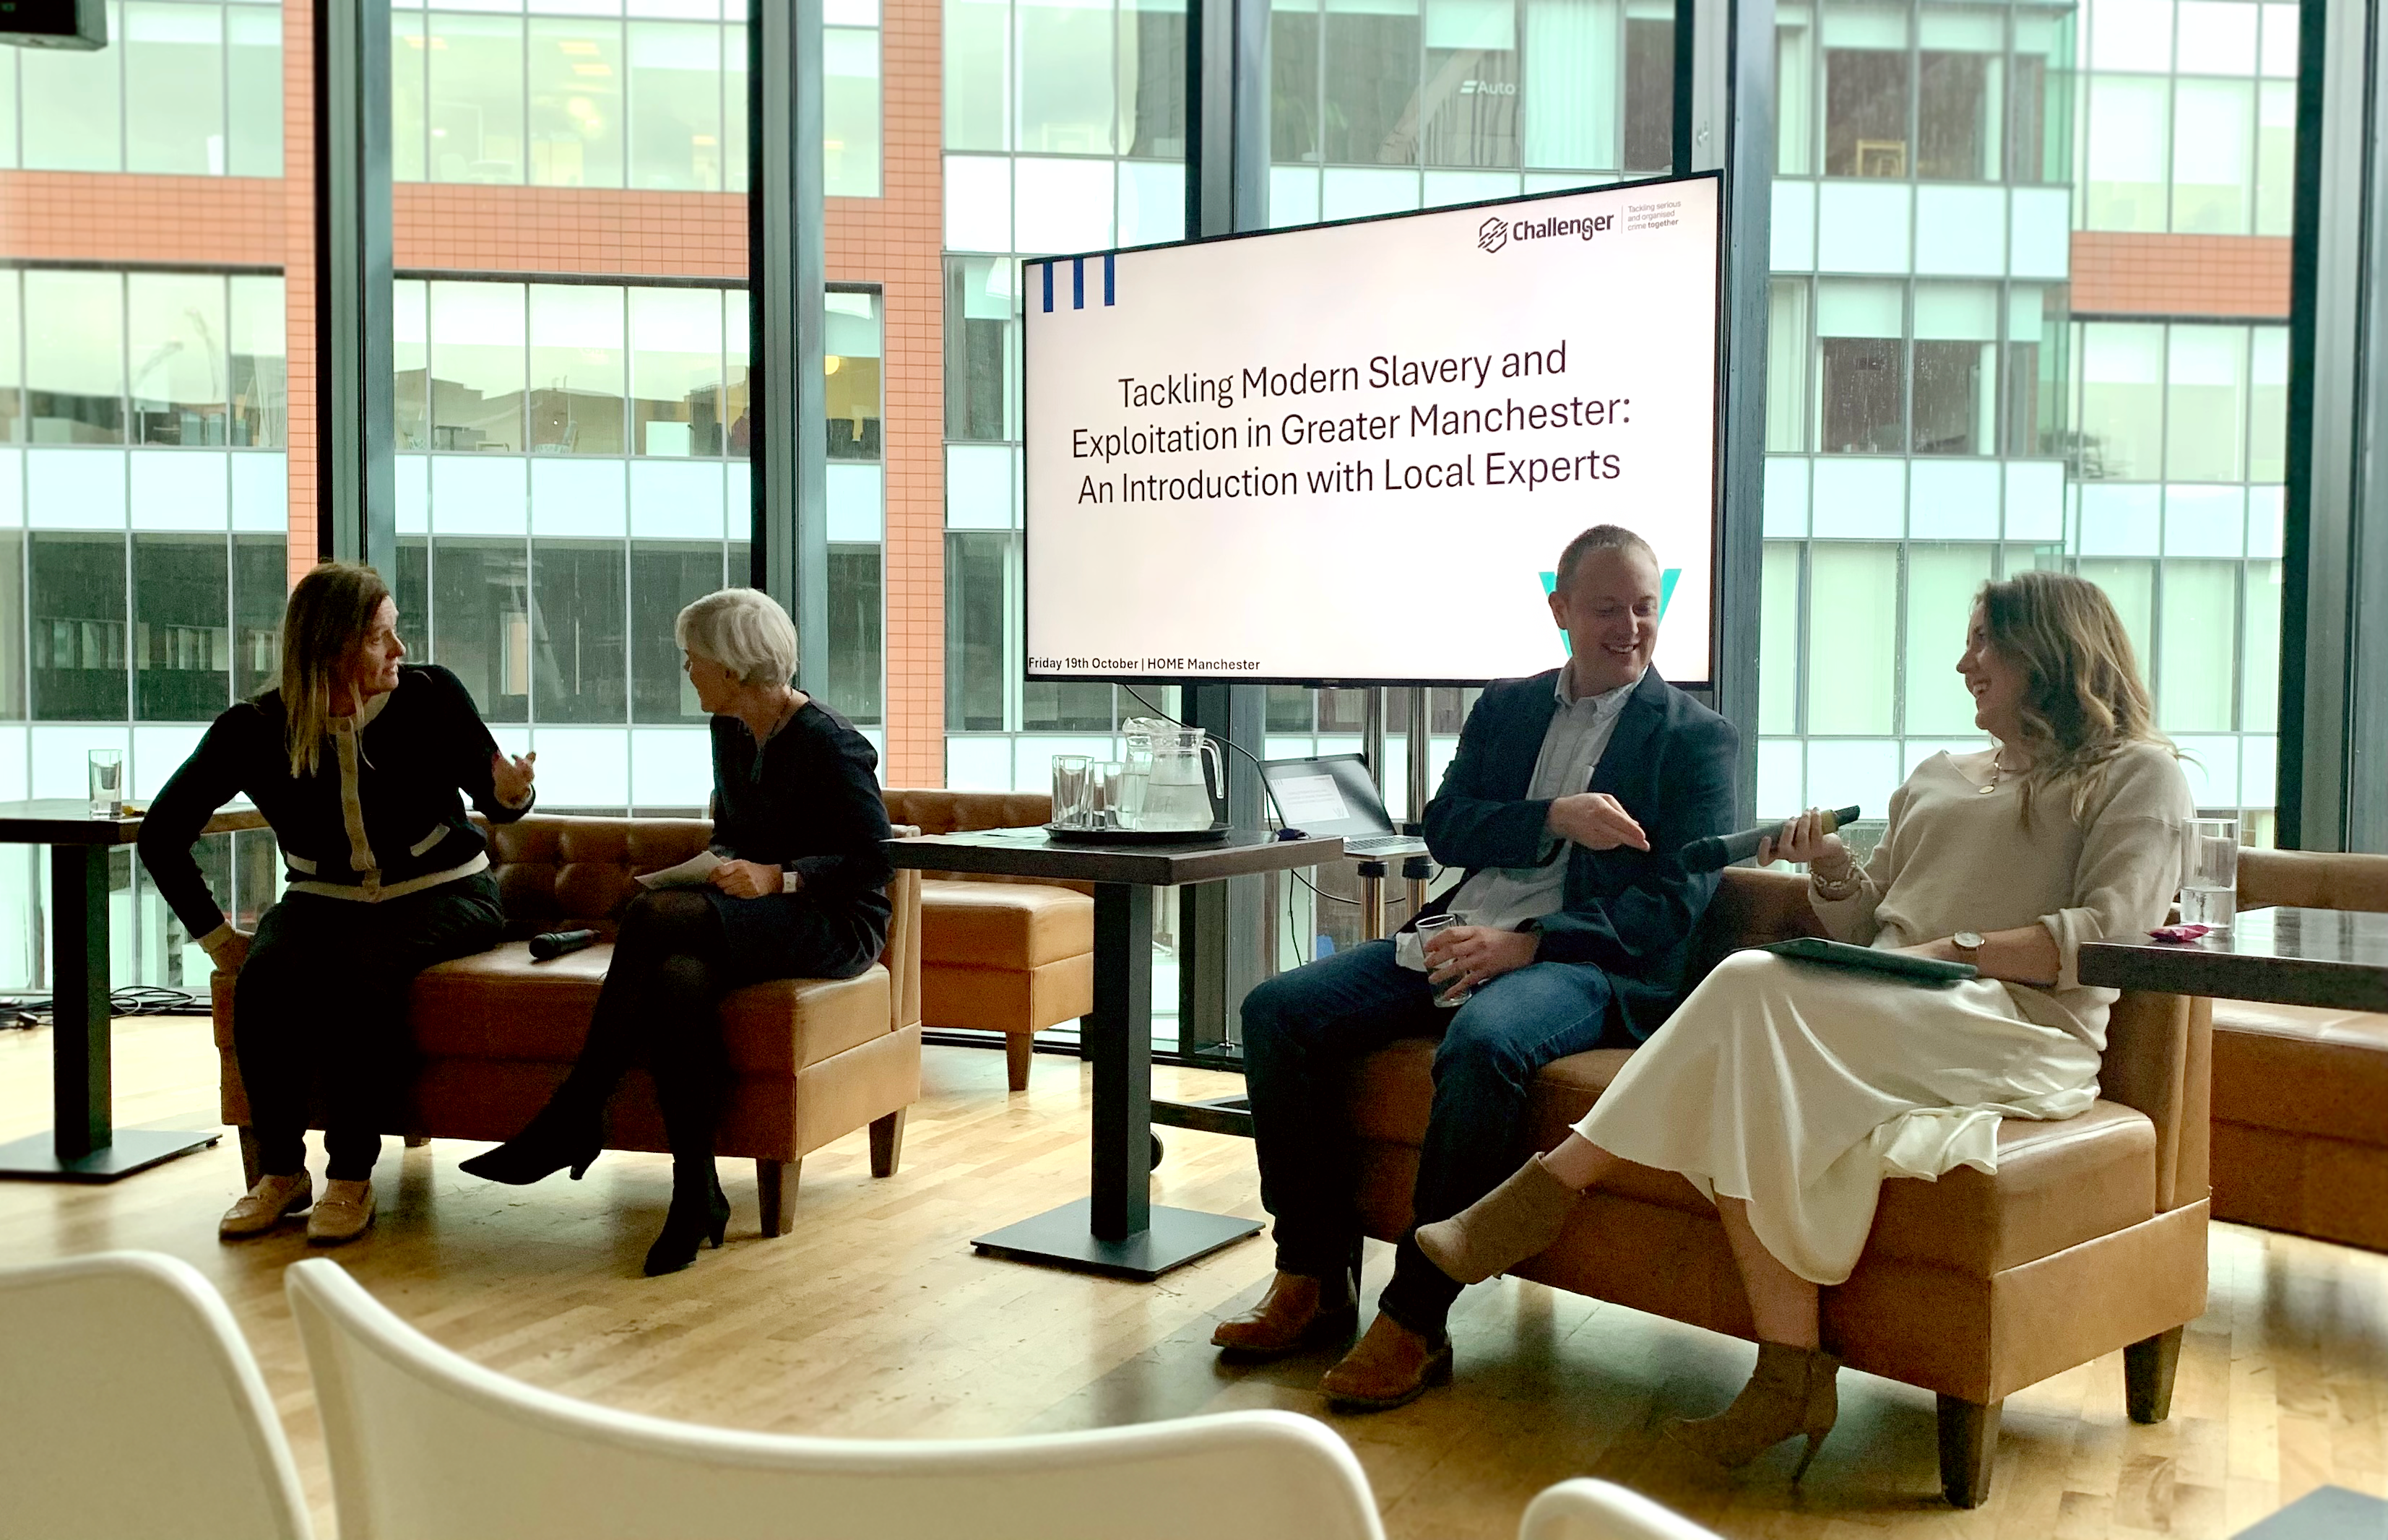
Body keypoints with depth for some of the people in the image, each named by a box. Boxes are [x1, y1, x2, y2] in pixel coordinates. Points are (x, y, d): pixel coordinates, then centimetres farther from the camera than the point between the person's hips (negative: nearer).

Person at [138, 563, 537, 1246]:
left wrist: (511, 794, -23)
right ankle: (280, 1172, -13)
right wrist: (215, 934, -4)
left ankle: (352, 1178, -20)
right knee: (267, 976, -30)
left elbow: (492, 799, 2)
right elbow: (161, 834, 0)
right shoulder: (255, 730, -10)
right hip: (324, 900, 2)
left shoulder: (431, 695, -11)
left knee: (354, 974, -33)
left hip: (441, 894, -2)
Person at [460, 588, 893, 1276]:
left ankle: (572, 1119, -21)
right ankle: (696, 1194, -28)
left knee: (653, 914, -30)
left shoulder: (832, 745, -12)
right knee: (675, 979, -31)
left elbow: (874, 863, -13)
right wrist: (720, 867, 2)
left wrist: (778, 878, -22)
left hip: (839, 927, -7)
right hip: (751, 919, 7)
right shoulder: (729, 734, 12)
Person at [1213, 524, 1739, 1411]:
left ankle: (1415, 1320, -26)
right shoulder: (1505, 708, 20)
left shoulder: (1696, 737, 5)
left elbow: (1678, 899, -6)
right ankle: (1314, 1281, -7)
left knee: (1481, 1043, -38)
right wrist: (1555, 820, -11)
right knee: (1278, 1011, -14)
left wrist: (1526, 943, -17)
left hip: (1589, 962, -5)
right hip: (1464, 936, 6)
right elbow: (1445, 829, 9)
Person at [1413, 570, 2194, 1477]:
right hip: (1883, 1024, 6)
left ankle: (1556, 1183, -24)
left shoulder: (2138, 776, 11)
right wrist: (1830, 868, 6)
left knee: (1755, 987, -31)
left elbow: (2108, 934, -5)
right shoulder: (1937, 778, 31)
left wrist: (1959, 949, -16)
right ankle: (1788, 1377, -30)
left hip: (2022, 1036, -6)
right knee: (1749, 1080, -30)